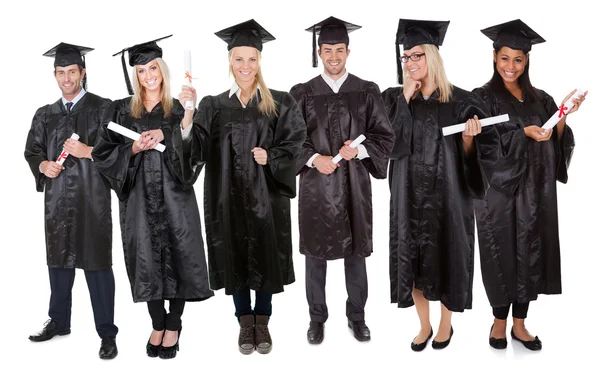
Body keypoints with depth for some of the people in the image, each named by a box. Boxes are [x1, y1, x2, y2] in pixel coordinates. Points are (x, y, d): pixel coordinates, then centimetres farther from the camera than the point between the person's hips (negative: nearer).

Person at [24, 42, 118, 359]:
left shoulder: (102, 108, 0)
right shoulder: (45, 115, 14)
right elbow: (31, 150, 16)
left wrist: (88, 151, -18)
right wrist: (43, 165, -4)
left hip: (92, 198, -5)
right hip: (57, 199, 5)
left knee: (96, 263, -3)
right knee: (59, 260, 14)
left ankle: (107, 332, 6)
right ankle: (59, 322, 30)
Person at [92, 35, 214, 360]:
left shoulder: (180, 109, 6)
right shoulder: (121, 110, 8)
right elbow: (103, 154, 4)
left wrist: (165, 136, -19)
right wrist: (133, 149, -12)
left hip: (174, 195, -1)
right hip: (139, 196, 1)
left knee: (176, 256, -1)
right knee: (147, 258, 4)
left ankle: (173, 326, 16)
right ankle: (157, 325, 20)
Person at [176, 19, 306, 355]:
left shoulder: (280, 103, 2)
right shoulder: (214, 106, 5)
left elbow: (294, 144, -1)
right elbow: (195, 148, -5)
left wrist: (270, 157, -17)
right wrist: (187, 112, -17)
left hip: (266, 195, -1)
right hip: (229, 197, 1)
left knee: (265, 255, 6)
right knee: (235, 256, 8)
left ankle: (262, 322, 24)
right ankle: (245, 322, 26)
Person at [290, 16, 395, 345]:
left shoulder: (367, 92, 3)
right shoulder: (301, 93, 1)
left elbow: (385, 136, 0)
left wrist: (359, 150, -17)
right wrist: (313, 158, -18)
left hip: (354, 184, 1)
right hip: (315, 185, 0)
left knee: (356, 252, 10)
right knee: (315, 253, 8)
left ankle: (356, 316, 27)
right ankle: (317, 318, 24)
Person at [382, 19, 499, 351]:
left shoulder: (460, 101, -5)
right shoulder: (394, 98, 1)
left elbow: (482, 152, -2)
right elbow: (391, 145, -14)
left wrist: (468, 139, -23)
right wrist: (406, 97, -15)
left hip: (447, 197, -2)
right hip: (409, 197, 2)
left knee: (446, 258, 10)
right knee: (413, 261, 9)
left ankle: (446, 323, 33)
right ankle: (424, 325, 30)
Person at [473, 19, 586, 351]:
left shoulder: (540, 99, 11)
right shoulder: (483, 97, -1)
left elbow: (554, 142, 7)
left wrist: (563, 115, -8)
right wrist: (524, 133, -22)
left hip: (534, 189, 4)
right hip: (498, 187, -4)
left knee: (530, 252, 6)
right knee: (501, 252, 3)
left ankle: (519, 324, 19)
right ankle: (499, 320, 20)